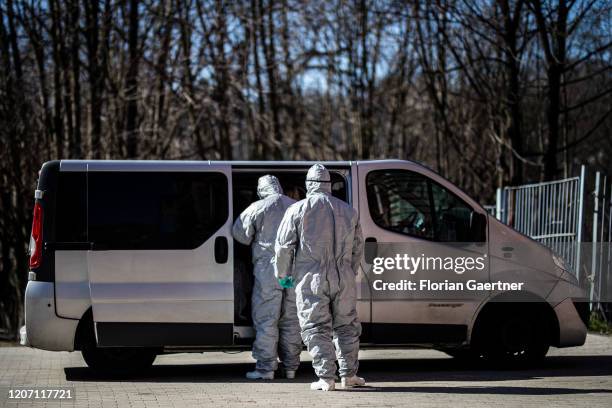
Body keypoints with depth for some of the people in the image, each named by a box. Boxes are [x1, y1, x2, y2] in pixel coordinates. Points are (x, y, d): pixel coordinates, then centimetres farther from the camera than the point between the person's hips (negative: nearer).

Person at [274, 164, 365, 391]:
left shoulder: (297, 210, -2)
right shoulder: (348, 211, 11)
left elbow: (283, 246, -2)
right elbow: (357, 247, 18)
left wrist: (282, 274, 10)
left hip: (311, 280, -3)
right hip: (343, 279, 3)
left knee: (316, 328, 0)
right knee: (346, 326, 14)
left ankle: (326, 377, -5)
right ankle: (349, 374, 16)